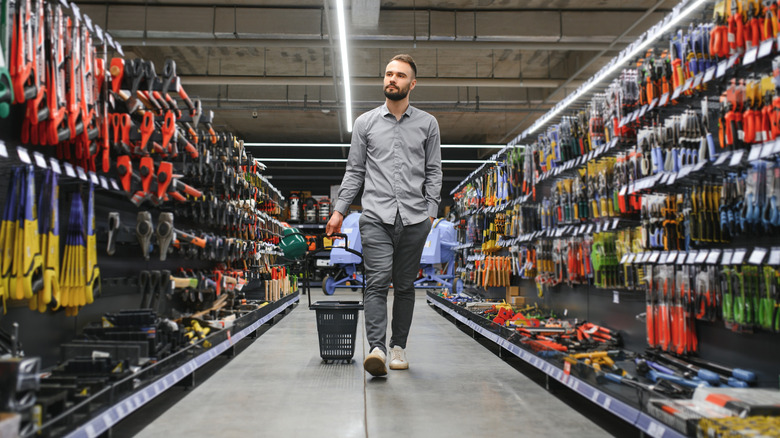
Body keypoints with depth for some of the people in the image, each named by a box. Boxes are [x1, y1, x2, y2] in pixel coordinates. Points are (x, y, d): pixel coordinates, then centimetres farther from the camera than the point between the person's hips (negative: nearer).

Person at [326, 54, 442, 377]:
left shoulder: (427, 124, 10)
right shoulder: (365, 122, 10)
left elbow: (433, 172, 9)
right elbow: (354, 171, 11)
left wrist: (431, 211, -2)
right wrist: (339, 209, 3)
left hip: (414, 219, 1)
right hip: (376, 216, -1)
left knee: (405, 286, 7)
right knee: (377, 282, -13)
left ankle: (398, 347, 19)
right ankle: (376, 348, -18)